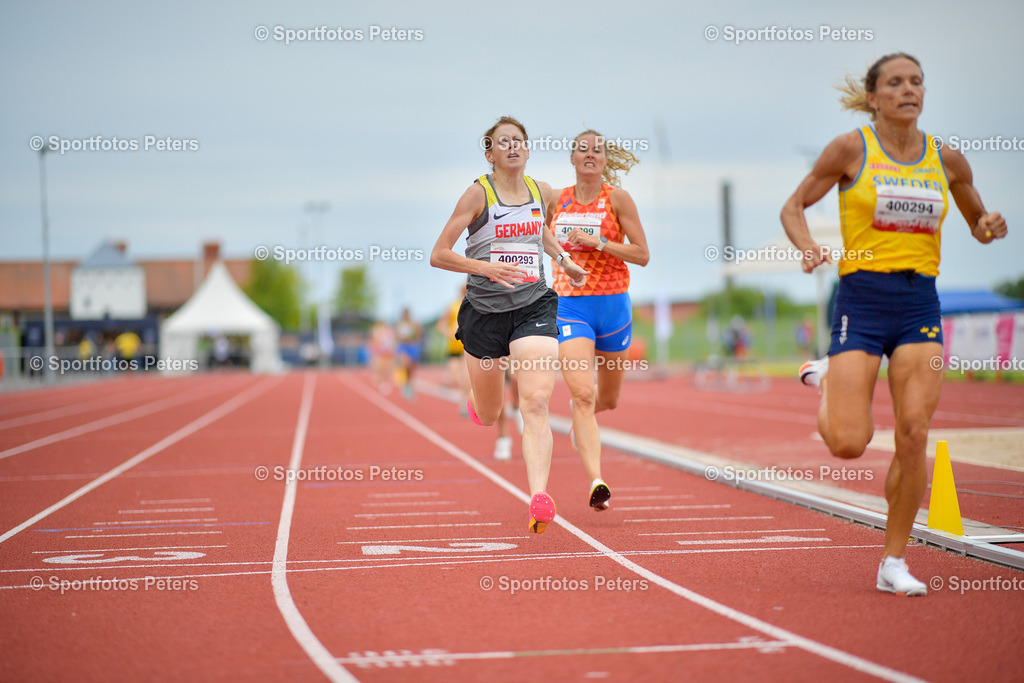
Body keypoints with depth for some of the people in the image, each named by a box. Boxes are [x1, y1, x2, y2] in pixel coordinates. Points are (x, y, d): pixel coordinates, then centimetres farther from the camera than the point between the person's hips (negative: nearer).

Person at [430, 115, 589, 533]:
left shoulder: (541, 192, 8)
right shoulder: (478, 194, -6)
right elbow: (438, 255, -9)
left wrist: (563, 259, 15)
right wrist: (486, 267, -23)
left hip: (533, 307, 2)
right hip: (485, 310, -2)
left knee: (536, 404, -19)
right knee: (488, 417, 13)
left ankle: (539, 498, -28)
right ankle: (476, 398, 53)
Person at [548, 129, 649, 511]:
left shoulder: (617, 198, -4)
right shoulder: (557, 200, 4)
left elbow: (642, 255, -8)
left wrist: (599, 242, -17)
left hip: (612, 306, 0)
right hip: (569, 306, 0)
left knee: (608, 400, 15)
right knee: (582, 393, -19)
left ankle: (581, 417, 53)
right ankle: (596, 482, -25)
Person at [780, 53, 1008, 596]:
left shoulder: (946, 160, 8)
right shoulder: (851, 149, -1)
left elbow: (977, 223, 23)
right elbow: (793, 208, 5)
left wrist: (989, 229, -1)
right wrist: (808, 250, -14)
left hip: (919, 305, 3)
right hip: (862, 300, -3)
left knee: (913, 435, -8)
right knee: (848, 443, -10)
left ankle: (894, 562, 6)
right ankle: (824, 380, 24)